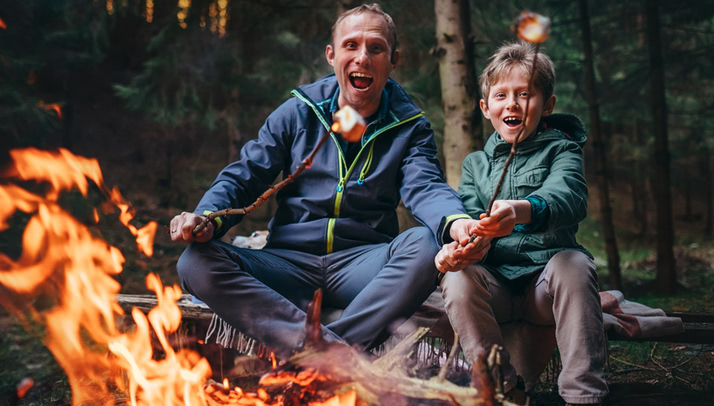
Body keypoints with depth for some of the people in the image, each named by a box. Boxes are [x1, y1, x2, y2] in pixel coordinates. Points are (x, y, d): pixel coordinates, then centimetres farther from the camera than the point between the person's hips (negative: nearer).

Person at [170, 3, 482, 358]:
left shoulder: (409, 126, 8)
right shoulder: (297, 113, 10)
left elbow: (425, 187, -10)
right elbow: (242, 178, 7)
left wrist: (455, 221, -36)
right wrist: (208, 218, -18)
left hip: (364, 266, -1)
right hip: (289, 263, 1)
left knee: (423, 246, -33)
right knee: (196, 262, -25)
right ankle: (324, 346, -38)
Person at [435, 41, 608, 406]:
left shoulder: (561, 150, 5)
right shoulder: (476, 164, 16)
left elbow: (568, 196, -19)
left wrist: (522, 210, -44)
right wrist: (459, 246, -25)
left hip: (547, 281, -2)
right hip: (495, 287, 2)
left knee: (574, 263, -32)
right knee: (457, 278, -26)